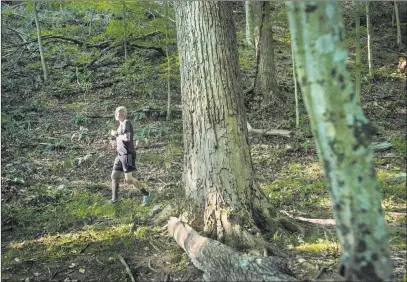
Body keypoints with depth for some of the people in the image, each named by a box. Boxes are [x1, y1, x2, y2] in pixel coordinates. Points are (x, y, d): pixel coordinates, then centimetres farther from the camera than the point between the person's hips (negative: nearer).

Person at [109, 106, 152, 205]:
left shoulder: (126, 123, -12)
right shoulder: (121, 125, 17)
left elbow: (127, 138, -27)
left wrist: (115, 134, -12)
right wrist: (115, 143, 8)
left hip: (127, 154, -9)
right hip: (120, 155, 9)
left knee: (128, 179, -14)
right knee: (114, 176, 9)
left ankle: (146, 194, 0)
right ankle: (114, 200, 19)